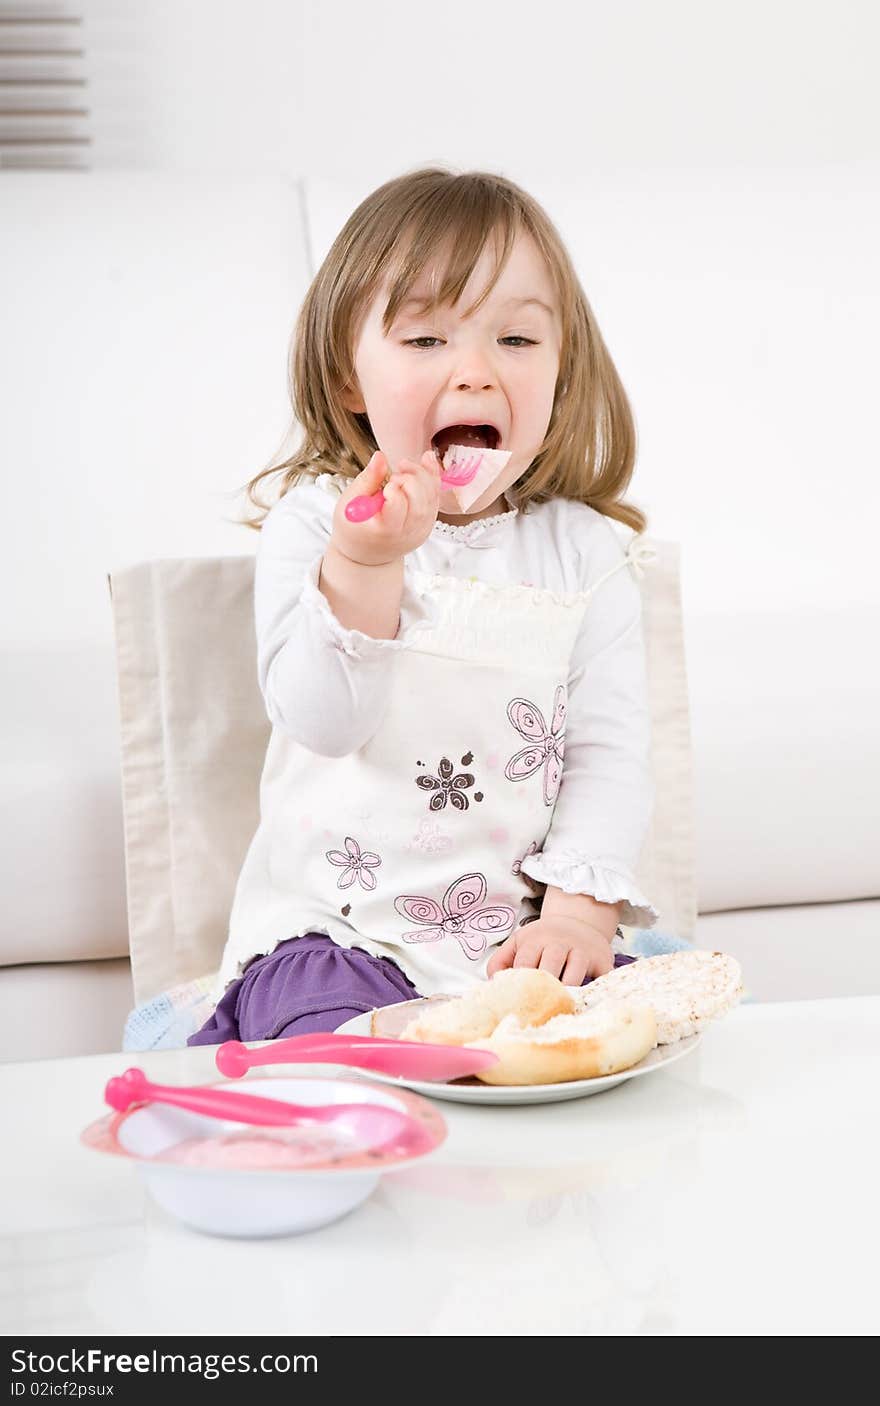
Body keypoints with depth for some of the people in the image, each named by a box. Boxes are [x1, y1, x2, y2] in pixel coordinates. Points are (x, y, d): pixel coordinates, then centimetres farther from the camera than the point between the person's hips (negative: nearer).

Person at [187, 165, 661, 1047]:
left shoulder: (586, 551, 3)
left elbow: (608, 753, 0)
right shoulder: (312, 523, -3)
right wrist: (363, 565, -30)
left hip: (527, 931, 3)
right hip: (338, 930, -3)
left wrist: (581, 909, -13)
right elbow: (321, 719, -15)